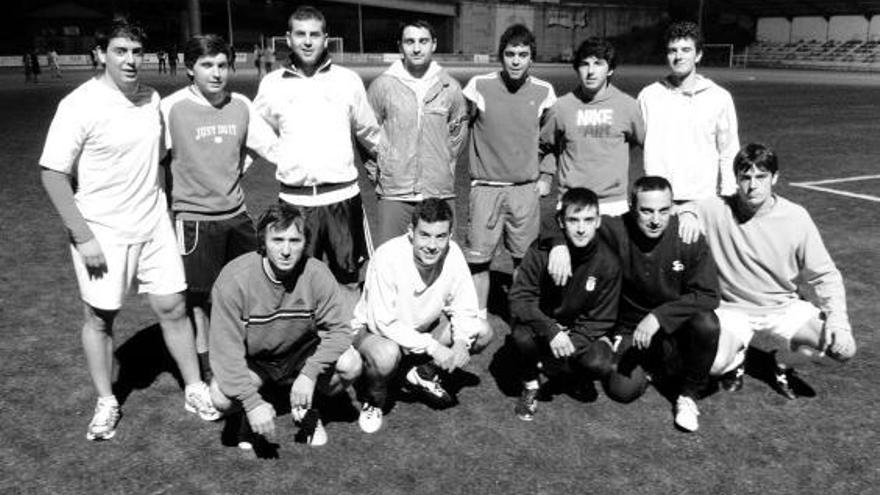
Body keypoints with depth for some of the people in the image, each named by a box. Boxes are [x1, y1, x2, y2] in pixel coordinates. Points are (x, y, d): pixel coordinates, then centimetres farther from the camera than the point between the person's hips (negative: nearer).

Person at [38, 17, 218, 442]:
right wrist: (83, 237, -16)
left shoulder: (151, 99, 2)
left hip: (153, 225, 4)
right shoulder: (80, 105, -14)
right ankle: (106, 403, 27)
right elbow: (53, 174, -13)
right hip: (102, 232, -4)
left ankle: (195, 390, 21)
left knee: (173, 308, 6)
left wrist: (164, 207, 12)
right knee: (100, 318, 10)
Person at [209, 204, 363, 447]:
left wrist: (310, 374, -30)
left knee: (350, 363, -25)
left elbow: (339, 328, -15)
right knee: (222, 397, -31)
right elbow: (225, 348, -24)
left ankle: (307, 411, 6)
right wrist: (252, 403, -33)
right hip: (253, 363, -1)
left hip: (302, 357, 2)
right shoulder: (234, 279, -25)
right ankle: (252, 414, 8)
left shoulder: (316, 274, -20)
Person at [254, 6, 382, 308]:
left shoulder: (348, 80, 3)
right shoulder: (272, 84, 4)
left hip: (342, 196, 0)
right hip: (294, 200, 0)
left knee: (349, 280, 10)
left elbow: (368, 132, 15)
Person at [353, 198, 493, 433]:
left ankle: (424, 375, 10)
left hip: (422, 327, 5)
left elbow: (464, 309, -8)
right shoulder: (387, 258, -32)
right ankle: (374, 401, -3)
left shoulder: (452, 254, -18)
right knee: (386, 355, -39)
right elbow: (384, 324, -29)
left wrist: (462, 342, -27)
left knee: (483, 332, -10)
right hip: (375, 329, -5)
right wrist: (432, 346, -32)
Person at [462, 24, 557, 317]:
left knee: (525, 258, 7)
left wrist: (546, 176, 8)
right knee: (478, 258, 1)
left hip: (527, 189, 1)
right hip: (485, 187, -1)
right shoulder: (479, 86, -5)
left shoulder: (543, 92, 1)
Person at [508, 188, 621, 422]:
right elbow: (519, 298, -20)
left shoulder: (607, 262, -16)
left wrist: (570, 343, -25)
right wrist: (550, 330, -36)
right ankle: (530, 385, -1)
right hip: (541, 323, -1)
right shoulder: (541, 250, -19)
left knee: (600, 364, -29)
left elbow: (601, 321, -9)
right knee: (522, 334, -34)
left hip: (582, 331, 1)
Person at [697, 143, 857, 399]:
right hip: (733, 309, -1)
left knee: (843, 347, -19)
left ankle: (784, 361, 15)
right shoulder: (716, 210, -13)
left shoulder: (795, 217, -8)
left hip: (785, 308, 2)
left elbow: (824, 275, -3)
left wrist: (837, 317, -16)